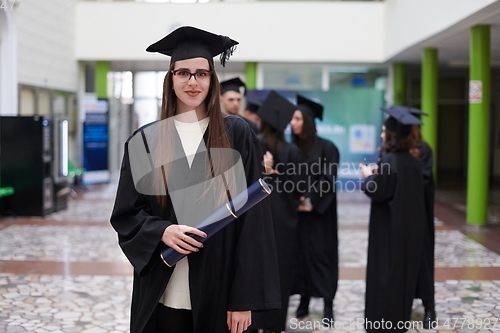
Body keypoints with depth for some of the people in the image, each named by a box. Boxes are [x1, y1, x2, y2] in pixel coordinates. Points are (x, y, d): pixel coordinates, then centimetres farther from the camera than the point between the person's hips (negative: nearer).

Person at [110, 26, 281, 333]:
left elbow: (252, 220, -5)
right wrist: (161, 231, -16)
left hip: (218, 294, -1)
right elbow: (126, 215, 5)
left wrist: (244, 299, -10)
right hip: (162, 294, 1)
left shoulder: (237, 135, -2)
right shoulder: (146, 139, 3)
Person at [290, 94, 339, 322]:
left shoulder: (326, 147, -7)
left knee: (321, 252, -2)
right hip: (296, 211, 4)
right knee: (300, 252, 5)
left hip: (319, 212, -4)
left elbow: (328, 179, -10)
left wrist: (312, 202, -16)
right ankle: (304, 299, 15)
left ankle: (328, 303, 4)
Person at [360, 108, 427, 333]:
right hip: (409, 225, 8)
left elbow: (379, 193, -19)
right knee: (404, 270, 14)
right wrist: (378, 175, 11)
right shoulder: (411, 160, 6)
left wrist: (369, 177, -2)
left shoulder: (390, 160, -19)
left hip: (389, 226, -8)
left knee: (386, 272, 1)